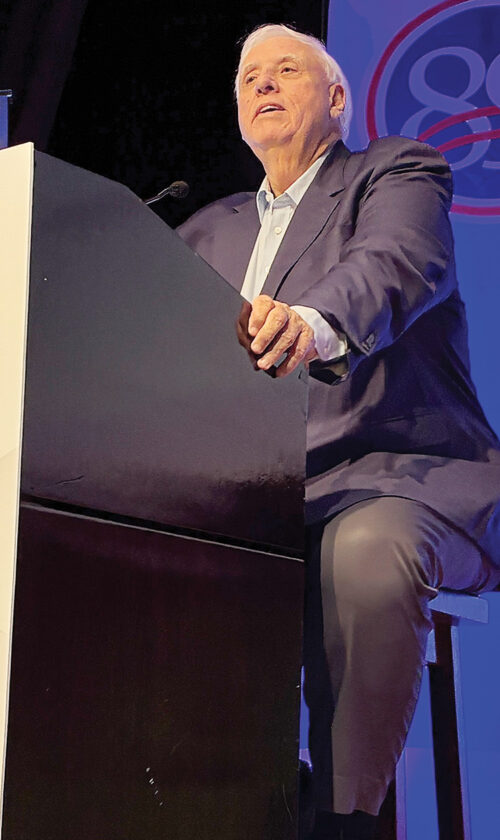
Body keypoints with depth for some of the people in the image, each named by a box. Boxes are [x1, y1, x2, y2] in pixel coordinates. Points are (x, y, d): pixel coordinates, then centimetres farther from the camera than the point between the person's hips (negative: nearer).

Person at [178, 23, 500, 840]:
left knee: (365, 551, -37)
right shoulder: (212, 229, 26)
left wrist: (314, 323, -40)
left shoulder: (398, 173, 7)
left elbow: (398, 262, -17)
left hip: (393, 474, -5)